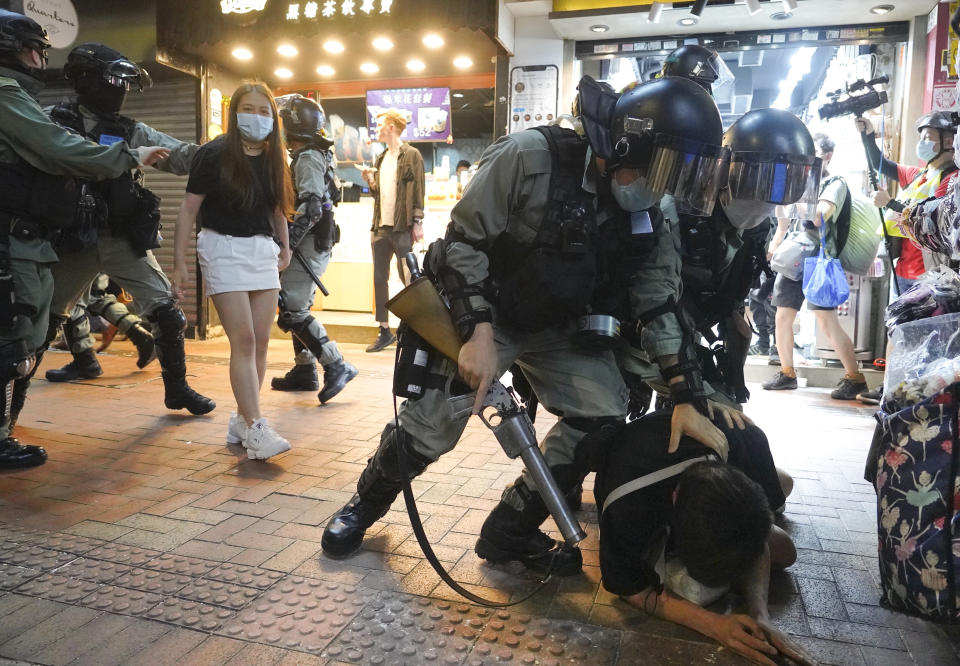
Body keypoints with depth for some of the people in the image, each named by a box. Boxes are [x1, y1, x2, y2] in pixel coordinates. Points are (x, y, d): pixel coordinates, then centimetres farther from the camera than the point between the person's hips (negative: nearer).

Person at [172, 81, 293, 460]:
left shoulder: (273, 159, 9)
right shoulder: (214, 155, -6)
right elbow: (189, 208, -6)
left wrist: (284, 247, 18)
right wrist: (180, 263, -9)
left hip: (263, 250, 6)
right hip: (224, 248, -5)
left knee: (260, 343, 2)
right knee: (244, 341, -13)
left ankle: (241, 422, 12)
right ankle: (255, 430, -13)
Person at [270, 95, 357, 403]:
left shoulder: (308, 159, -14)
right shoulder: (320, 155, 17)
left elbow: (311, 208, -24)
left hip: (309, 245, -10)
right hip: (317, 243, 10)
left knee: (292, 311, -10)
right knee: (297, 306, 16)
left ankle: (336, 366, -11)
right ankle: (305, 370, 22)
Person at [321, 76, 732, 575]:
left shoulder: (647, 220, -8)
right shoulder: (530, 157, -25)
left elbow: (659, 306, -4)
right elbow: (464, 240, -22)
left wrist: (685, 399, -10)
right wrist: (479, 334, -29)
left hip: (557, 326, 6)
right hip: (481, 311, -5)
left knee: (602, 417, -7)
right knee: (431, 425, -12)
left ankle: (510, 532, 9)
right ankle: (365, 504, 21)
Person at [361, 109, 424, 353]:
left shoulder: (411, 155, -3)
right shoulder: (382, 158, 20)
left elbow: (418, 190, -9)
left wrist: (417, 222, -14)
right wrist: (371, 182, 3)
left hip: (402, 227, -7)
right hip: (381, 227, 8)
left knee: (407, 278, -3)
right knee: (379, 279, 7)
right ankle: (384, 331, 14)